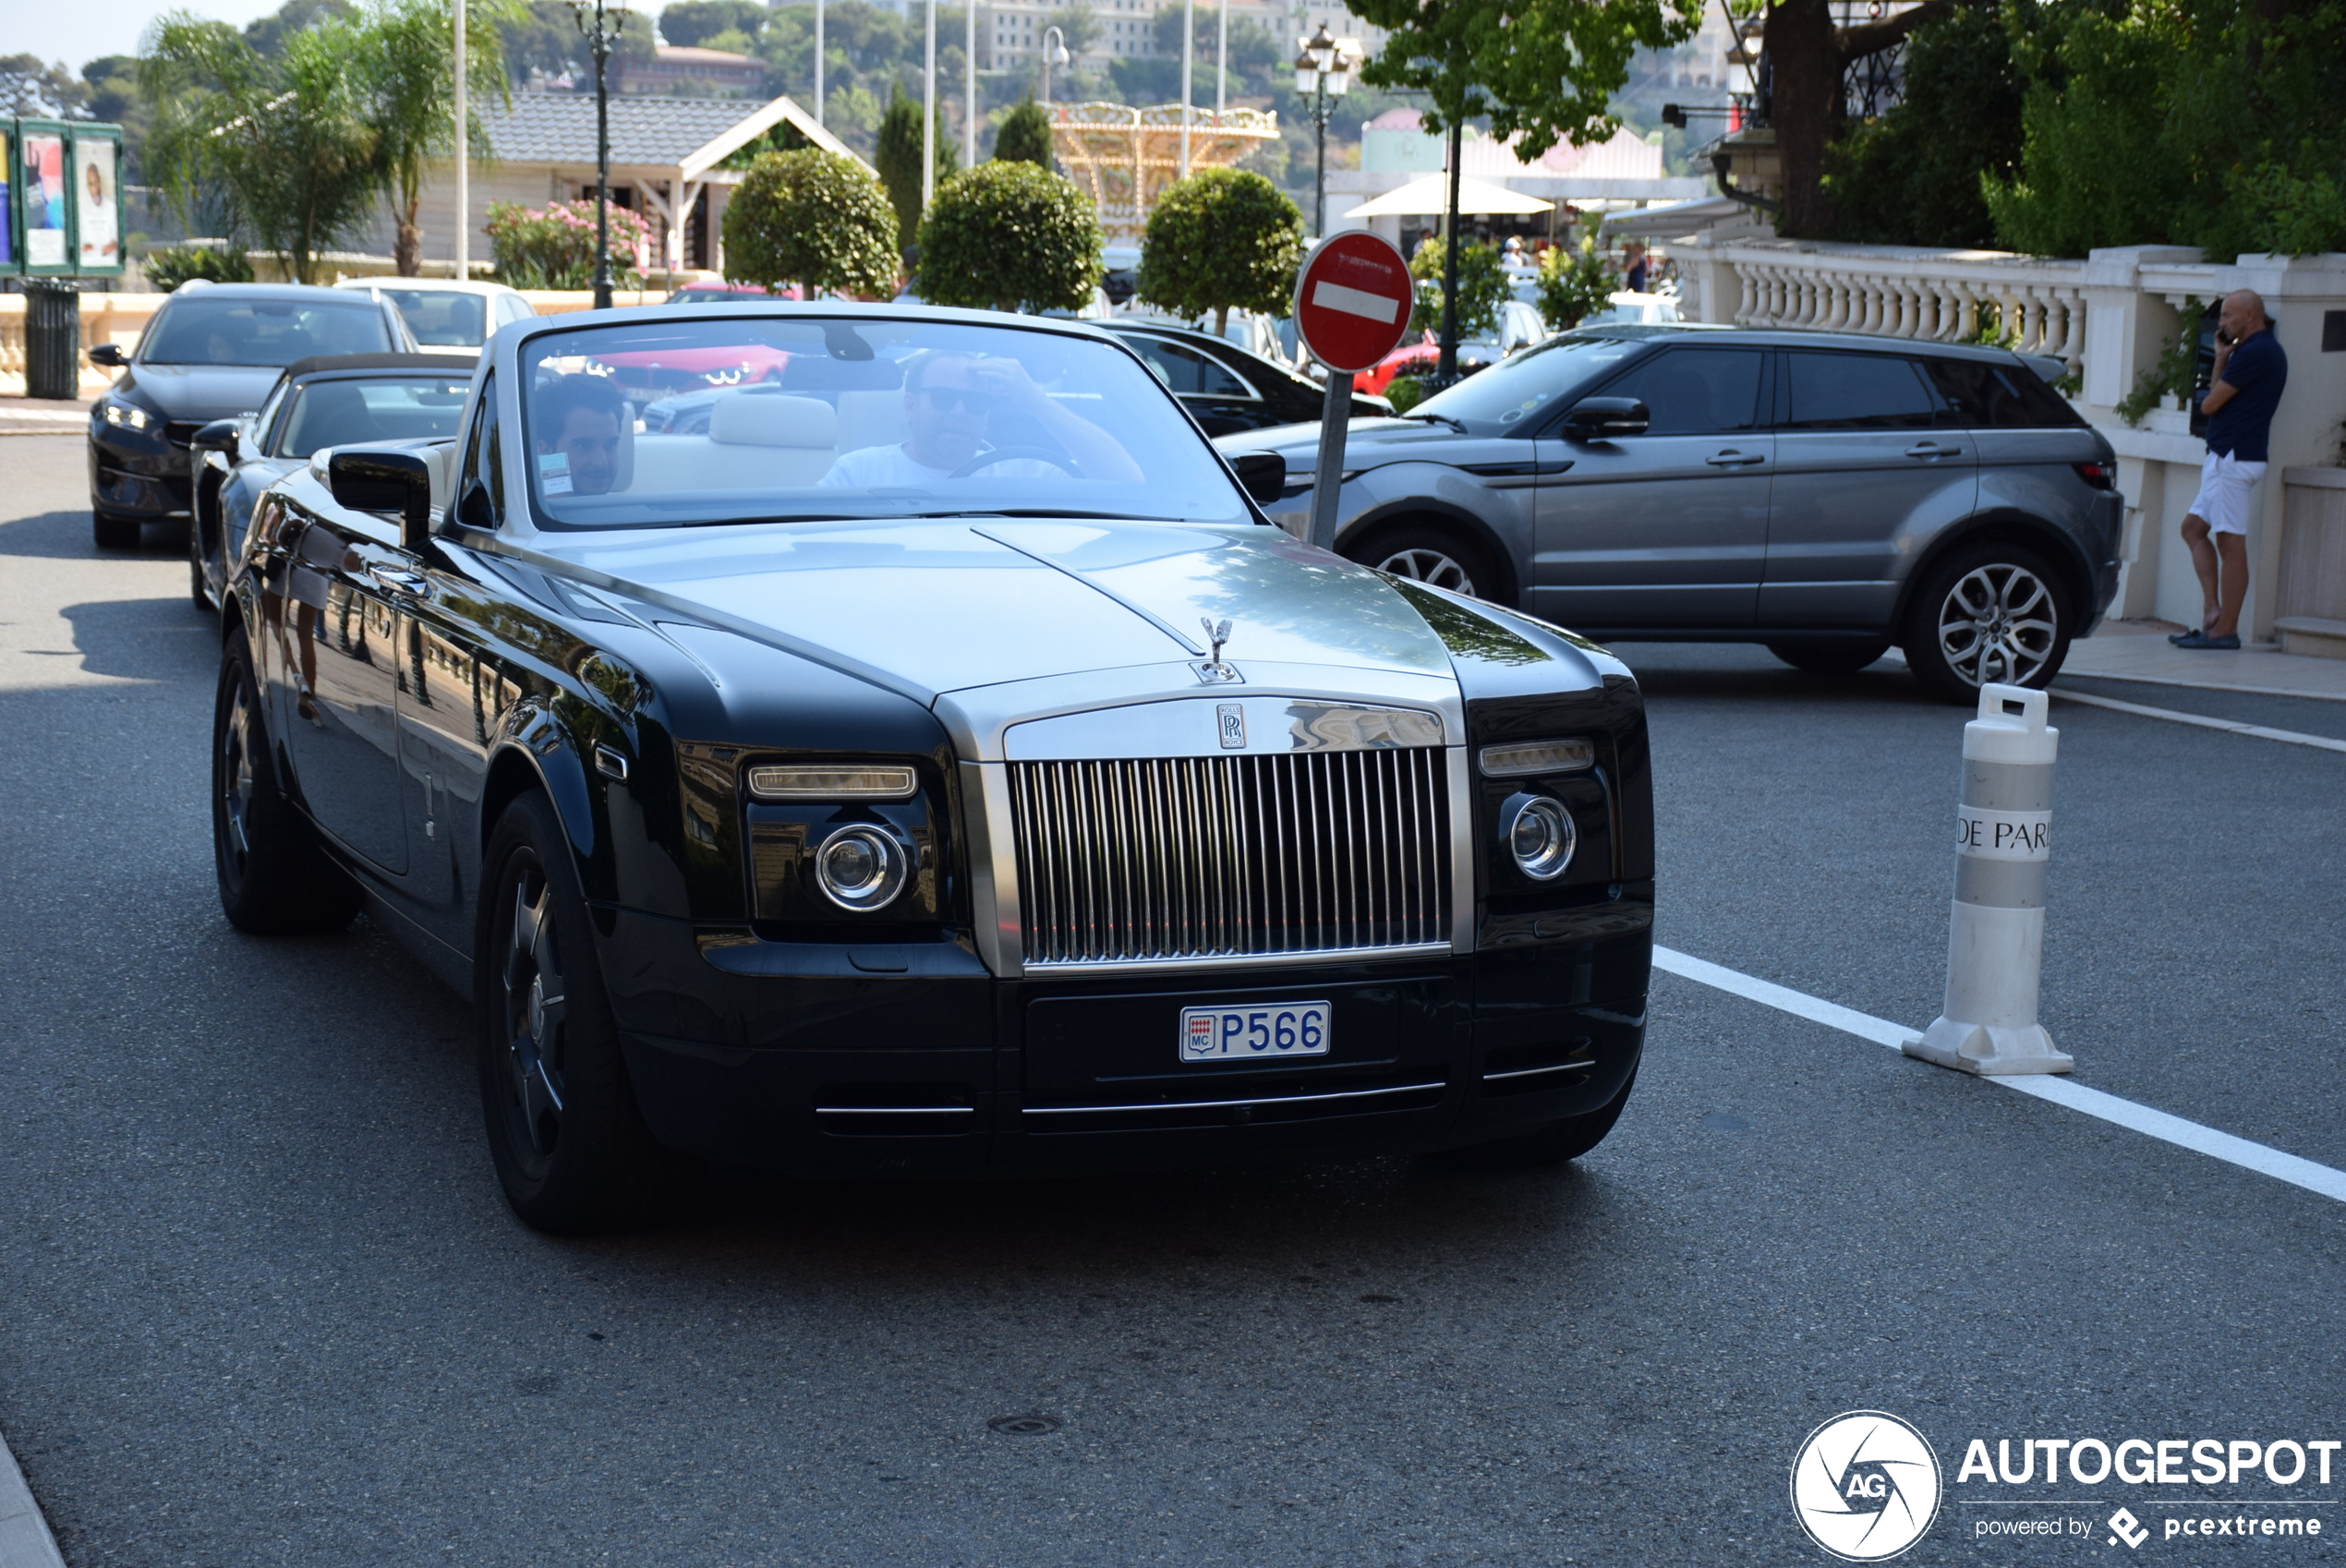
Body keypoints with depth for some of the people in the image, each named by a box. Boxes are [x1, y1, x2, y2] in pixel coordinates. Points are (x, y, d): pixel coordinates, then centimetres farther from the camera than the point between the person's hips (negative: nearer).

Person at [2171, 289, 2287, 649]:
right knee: (2193, 528, 13)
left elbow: (2210, 404, -12)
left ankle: (2225, 630, -4)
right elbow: (2228, 400, 18)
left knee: (2230, 542, -7)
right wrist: (2222, 358, 10)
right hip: (2227, 456, 11)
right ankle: (2213, 609, 8)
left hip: (2233, 456, -11)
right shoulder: (2265, 349, 17)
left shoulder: (2254, 353, -16)